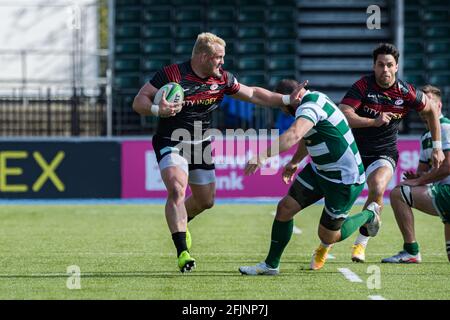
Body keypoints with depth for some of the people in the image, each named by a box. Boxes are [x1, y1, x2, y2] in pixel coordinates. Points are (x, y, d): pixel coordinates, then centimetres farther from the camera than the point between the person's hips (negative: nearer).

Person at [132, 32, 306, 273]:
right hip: (171, 143, -6)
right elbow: (139, 101, -15)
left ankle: (179, 223, 46)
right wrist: (157, 110, -36)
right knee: (177, 190, -28)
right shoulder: (172, 74, -18)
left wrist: (287, 99, 4)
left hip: (200, 144, 6)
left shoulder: (222, 78, -1)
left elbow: (253, 94, 11)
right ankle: (182, 252, -29)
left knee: (206, 200, 13)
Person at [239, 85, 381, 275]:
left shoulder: (310, 106, -26)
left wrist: (263, 155, -55)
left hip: (345, 180, -10)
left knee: (327, 236, 4)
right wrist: (294, 162, 34)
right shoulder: (314, 100, 5)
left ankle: (369, 215, 29)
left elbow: (294, 134, -47)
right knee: (285, 208, 0)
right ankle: (271, 265, 11)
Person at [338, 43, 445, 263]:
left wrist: (437, 148, 11)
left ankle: (361, 243, -16)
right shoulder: (362, 86, -15)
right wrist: (373, 121, -39)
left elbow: (430, 111, 10)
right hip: (354, 151, 0)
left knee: (377, 189, -29)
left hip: (384, 154, 0)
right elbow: (343, 115, -27)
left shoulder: (406, 92, -9)